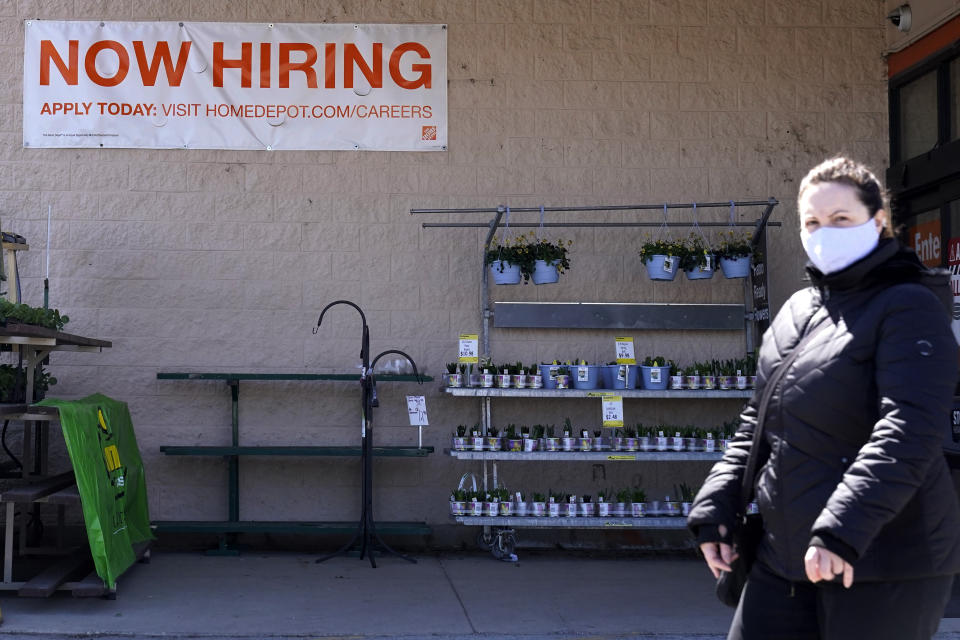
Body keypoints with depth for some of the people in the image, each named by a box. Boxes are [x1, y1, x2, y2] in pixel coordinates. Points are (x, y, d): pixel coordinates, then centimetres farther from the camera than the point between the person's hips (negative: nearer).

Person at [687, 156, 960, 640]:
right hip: (785, 555, 7)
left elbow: (908, 430, -21)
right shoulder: (796, 311, 13)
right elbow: (757, 423, 18)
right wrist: (716, 507, 9)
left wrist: (840, 529, -30)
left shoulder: (909, 308, -8)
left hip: (884, 561, -7)